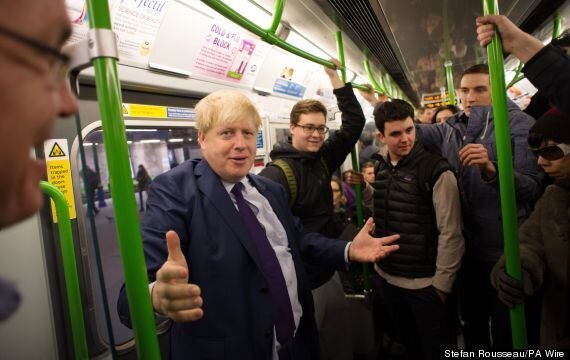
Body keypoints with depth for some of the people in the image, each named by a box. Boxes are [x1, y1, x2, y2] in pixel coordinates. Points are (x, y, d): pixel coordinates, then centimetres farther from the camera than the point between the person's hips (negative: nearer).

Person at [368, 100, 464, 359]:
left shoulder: (436, 171, -16)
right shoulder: (380, 170, 2)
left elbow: (450, 234, -15)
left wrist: (442, 283, -13)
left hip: (425, 284, -5)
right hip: (388, 280, 5)